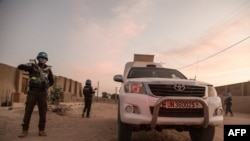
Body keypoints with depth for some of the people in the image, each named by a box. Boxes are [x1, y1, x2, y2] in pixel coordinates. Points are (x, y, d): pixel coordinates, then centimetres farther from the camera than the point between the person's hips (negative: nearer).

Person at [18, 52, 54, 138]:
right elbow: (20, 67, -11)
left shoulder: (48, 69, 8)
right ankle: (25, 130, 7)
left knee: (42, 112, 1)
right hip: (32, 91, -1)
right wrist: (32, 68, -21)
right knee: (28, 111, -1)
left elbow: (52, 81, 20)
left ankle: (41, 130, 10)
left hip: (43, 93, 1)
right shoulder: (32, 66, 4)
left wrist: (46, 86, 4)